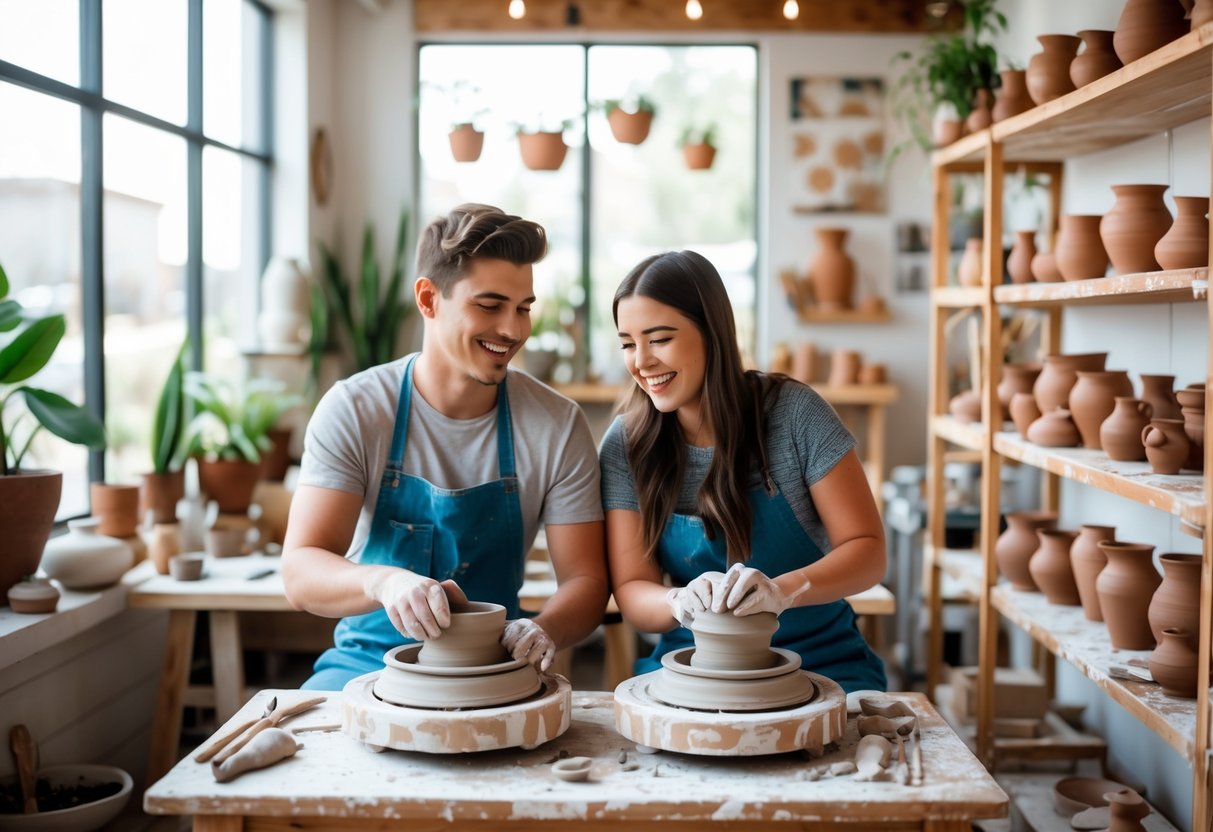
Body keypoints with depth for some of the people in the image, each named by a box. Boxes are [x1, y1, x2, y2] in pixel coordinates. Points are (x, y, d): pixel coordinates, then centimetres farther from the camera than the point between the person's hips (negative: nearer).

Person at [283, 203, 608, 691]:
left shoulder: (558, 426, -4)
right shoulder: (353, 411, -8)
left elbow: (585, 580, -2)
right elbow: (300, 573, -15)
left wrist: (544, 630, -26)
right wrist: (381, 581, -38)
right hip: (369, 662, -1)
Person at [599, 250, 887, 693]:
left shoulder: (793, 412, -9)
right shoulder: (625, 446, -3)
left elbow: (866, 549, -9)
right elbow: (631, 591, -3)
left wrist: (783, 589, -28)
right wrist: (682, 602, -26)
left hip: (819, 662, -1)